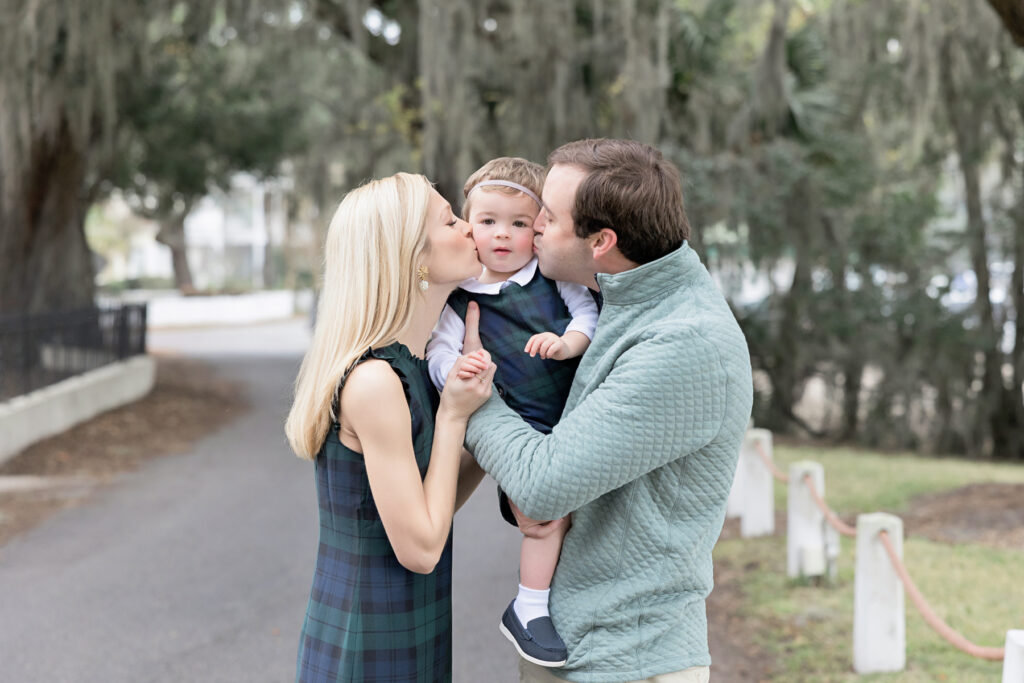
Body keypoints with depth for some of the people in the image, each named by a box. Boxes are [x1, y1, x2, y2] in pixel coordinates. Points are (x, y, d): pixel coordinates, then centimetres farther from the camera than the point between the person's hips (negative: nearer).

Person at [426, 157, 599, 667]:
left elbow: (587, 312, 4)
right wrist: (458, 371, -29)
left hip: (576, 410, 4)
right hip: (524, 428, -4)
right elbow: (439, 353, -7)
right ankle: (527, 610, -3)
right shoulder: (462, 299, -2)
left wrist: (567, 343, -17)